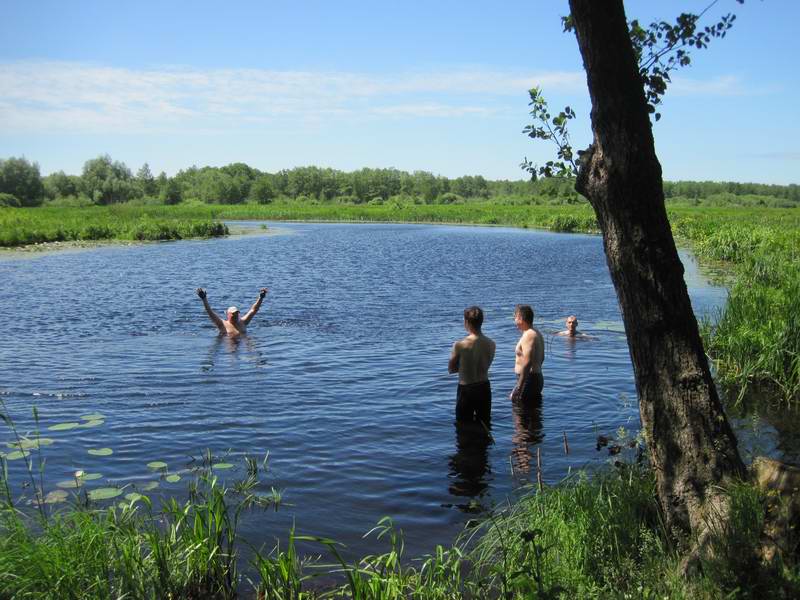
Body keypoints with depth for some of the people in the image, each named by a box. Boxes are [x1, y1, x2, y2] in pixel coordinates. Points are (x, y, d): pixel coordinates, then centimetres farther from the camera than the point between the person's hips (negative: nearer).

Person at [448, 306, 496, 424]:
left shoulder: (459, 345, -19)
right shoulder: (491, 344, -6)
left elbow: (451, 369, -6)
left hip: (466, 390, -4)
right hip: (484, 388, 4)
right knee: (484, 425, 20)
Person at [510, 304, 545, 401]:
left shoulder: (528, 336, -18)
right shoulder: (537, 333, 15)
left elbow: (527, 363, -27)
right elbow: (541, 358, 24)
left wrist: (518, 388, -27)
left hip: (528, 379, -11)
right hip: (538, 378, 11)